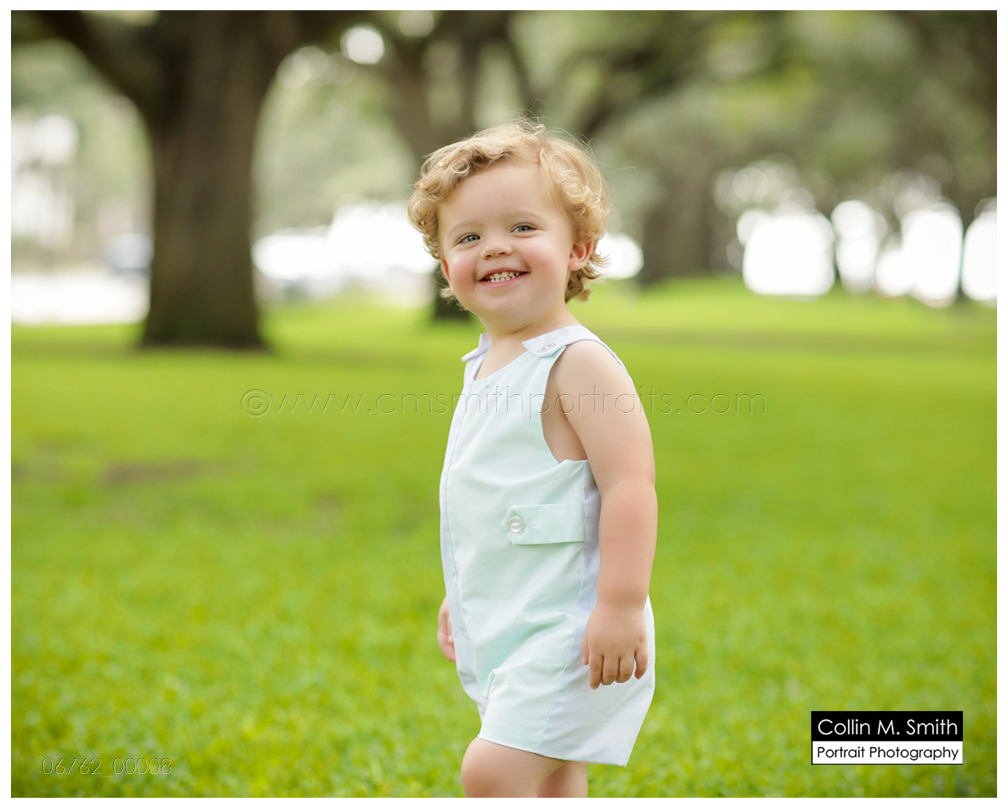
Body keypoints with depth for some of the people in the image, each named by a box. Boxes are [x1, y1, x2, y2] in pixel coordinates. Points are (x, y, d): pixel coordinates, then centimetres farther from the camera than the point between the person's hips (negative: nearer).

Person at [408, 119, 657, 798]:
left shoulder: (579, 362, -15)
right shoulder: (486, 366, 13)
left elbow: (630, 483, -21)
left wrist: (622, 605, -25)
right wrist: (460, 596, 28)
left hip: (569, 623, -9)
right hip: (505, 626, 9)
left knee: (495, 772, -16)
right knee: (550, 787, 15)